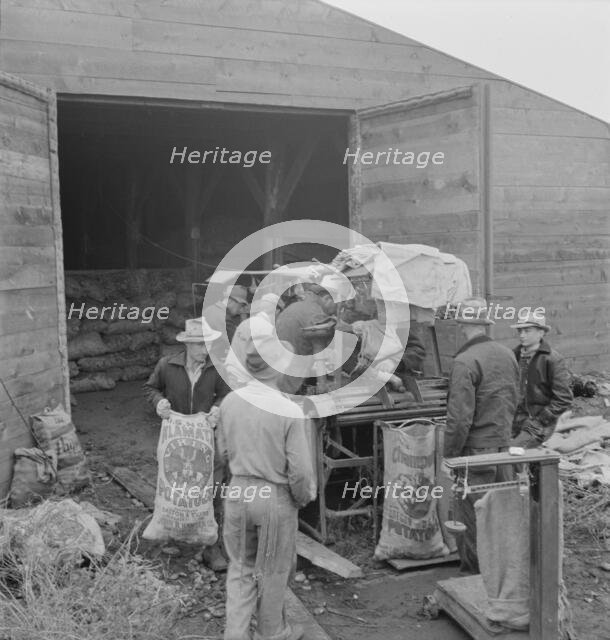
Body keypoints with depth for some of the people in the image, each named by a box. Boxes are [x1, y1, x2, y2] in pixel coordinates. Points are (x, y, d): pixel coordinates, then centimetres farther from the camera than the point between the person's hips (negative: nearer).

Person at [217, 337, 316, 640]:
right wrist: (303, 498, 2)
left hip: (237, 492, 4)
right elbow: (300, 470, -18)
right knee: (272, 571, 17)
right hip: (275, 497, -3)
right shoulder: (290, 411, -22)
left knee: (240, 568, 21)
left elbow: (224, 452, 5)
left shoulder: (230, 402, -8)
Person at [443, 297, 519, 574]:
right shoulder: (507, 354, 6)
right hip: (504, 445, 8)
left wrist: (449, 454, -10)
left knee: (473, 514, 3)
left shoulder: (465, 362, -18)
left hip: (476, 448, -7)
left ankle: (476, 569, 12)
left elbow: (460, 417, -20)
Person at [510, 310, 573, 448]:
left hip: (540, 425, -5)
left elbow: (564, 399, -7)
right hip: (515, 420, 5)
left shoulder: (553, 360, -6)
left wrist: (539, 420, -11)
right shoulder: (516, 355, 10)